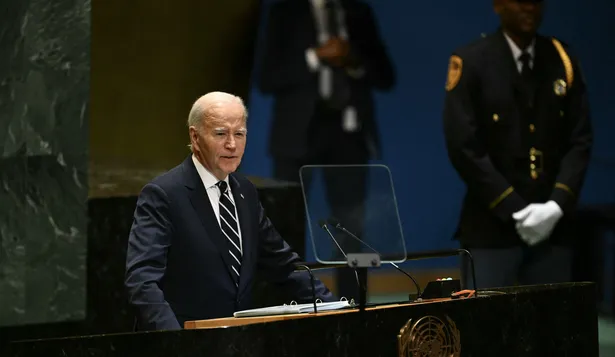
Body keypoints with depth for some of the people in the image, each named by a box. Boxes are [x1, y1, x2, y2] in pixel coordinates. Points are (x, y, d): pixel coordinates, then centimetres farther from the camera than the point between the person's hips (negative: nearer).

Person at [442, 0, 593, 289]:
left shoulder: (563, 60, 7)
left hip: (552, 223, 3)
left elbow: (580, 141, 5)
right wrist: (515, 210, -13)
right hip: (492, 225, -3)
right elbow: (464, 148, -10)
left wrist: (557, 205, -9)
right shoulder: (471, 61, -5)